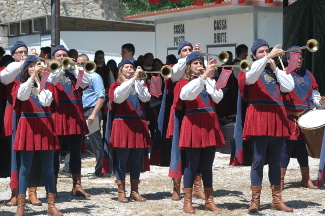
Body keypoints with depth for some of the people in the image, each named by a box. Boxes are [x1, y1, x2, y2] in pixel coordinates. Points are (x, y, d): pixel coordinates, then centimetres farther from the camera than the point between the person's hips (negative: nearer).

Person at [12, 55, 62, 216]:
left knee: (48, 167, 4)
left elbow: (46, 102, -7)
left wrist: (39, 82, -5)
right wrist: (33, 77, -25)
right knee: (25, 167, -1)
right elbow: (22, 96, -18)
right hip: (28, 126, -2)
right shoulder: (21, 85, 6)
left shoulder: (47, 85, 11)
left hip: (45, 126, 2)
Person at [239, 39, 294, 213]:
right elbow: (250, 76, -21)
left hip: (277, 117, 5)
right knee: (258, 161, -5)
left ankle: (277, 200, 15)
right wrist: (267, 58, -28)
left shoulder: (276, 70, 18)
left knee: (275, 162, 9)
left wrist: (275, 68, 2)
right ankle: (255, 200, -1)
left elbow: (289, 87, 4)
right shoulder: (250, 68, 4)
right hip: (258, 117, -5)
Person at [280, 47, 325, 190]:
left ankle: (306, 179, 20)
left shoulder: (308, 75, 14)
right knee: (286, 147, -5)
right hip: (288, 118, -5)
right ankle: (280, 179, 4)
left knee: (302, 148, 11)